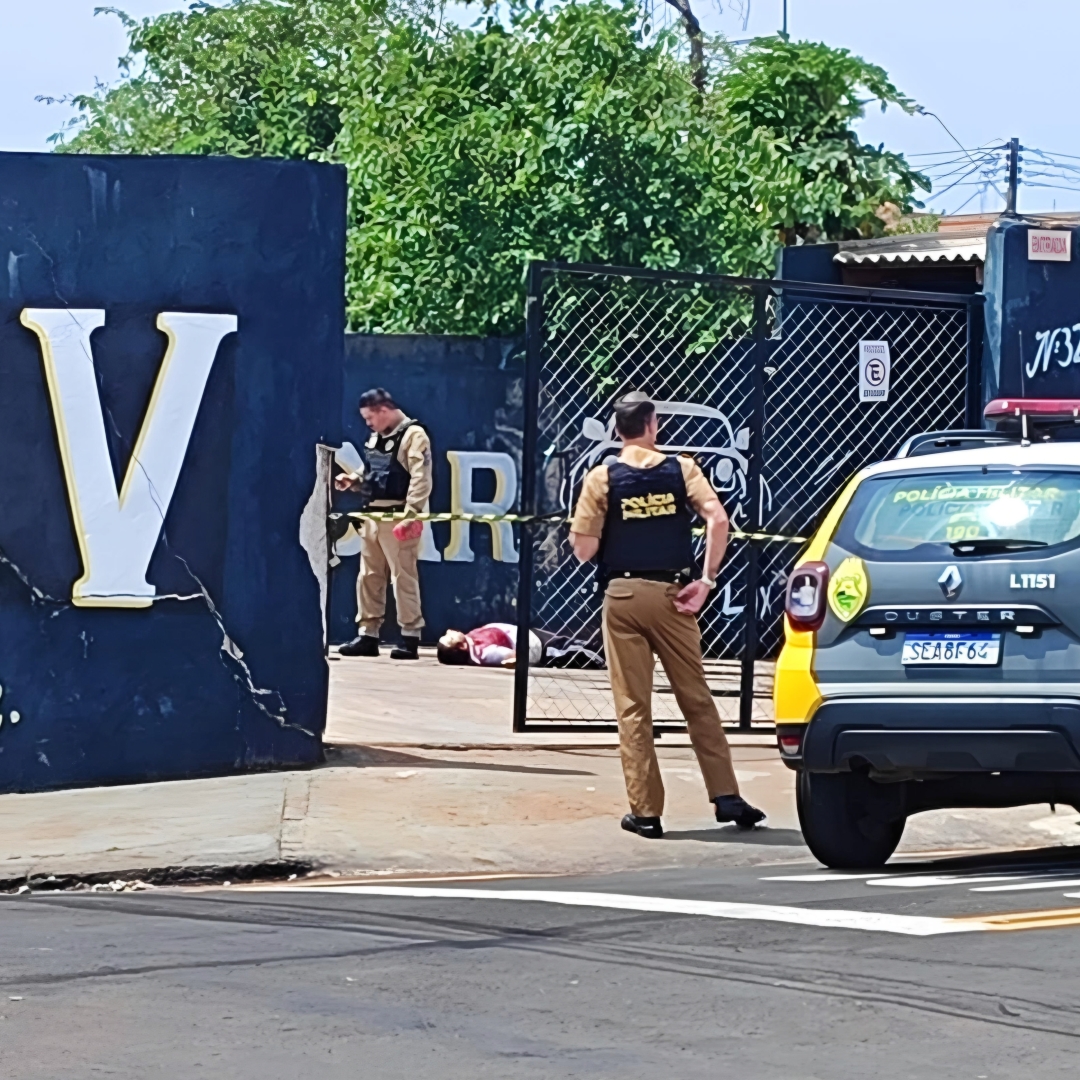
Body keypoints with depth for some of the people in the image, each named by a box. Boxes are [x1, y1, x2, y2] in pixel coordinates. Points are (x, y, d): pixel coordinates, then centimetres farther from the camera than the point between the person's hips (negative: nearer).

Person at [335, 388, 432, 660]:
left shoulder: (413, 435, -10)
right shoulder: (376, 438, 17)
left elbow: (420, 480, -18)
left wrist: (411, 513, -25)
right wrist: (354, 481, 7)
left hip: (398, 518, -9)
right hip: (373, 515, 9)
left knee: (403, 577, -6)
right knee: (369, 576, 9)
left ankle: (410, 637, -2)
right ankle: (367, 635, 14)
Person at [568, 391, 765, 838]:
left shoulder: (601, 478, -1)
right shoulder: (681, 469, 2)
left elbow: (583, 548, -6)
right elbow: (718, 519, -11)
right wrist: (707, 580, -6)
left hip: (622, 595, -1)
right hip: (671, 594, 1)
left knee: (632, 707, 3)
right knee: (697, 699, 10)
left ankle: (646, 810, 2)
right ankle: (726, 797, 8)